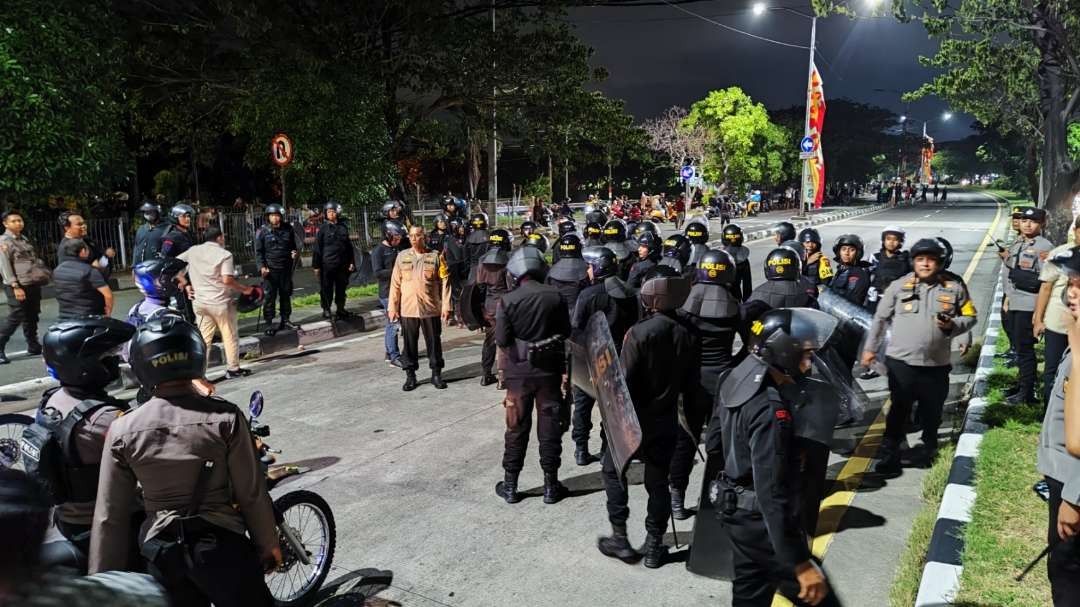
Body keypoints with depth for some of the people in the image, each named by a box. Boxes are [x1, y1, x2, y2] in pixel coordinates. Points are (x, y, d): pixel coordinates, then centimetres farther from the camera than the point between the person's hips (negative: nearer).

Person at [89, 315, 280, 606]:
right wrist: (269, 544, 5)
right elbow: (252, 494, -10)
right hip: (221, 546, -3)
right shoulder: (226, 418, -16)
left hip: (161, 554, 3)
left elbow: (110, 516, -4)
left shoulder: (122, 431, -9)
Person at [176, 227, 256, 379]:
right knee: (230, 337, 9)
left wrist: (186, 284, 9)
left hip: (199, 302, 5)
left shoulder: (193, 251, 7)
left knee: (203, 338, 10)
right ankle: (233, 368, 17)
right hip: (220, 302, -5)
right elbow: (227, 280, -18)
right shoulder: (224, 254, -9)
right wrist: (244, 289, -5)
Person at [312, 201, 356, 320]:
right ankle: (326, 309, 13)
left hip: (342, 264, 4)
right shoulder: (323, 228, -2)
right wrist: (316, 265, -6)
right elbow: (317, 248, -3)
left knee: (341, 288, 11)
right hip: (327, 265, -4)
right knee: (327, 288, 2)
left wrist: (351, 262, 11)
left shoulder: (343, 227, 8)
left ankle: (340, 309, 23)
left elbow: (349, 246, 15)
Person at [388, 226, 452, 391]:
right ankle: (410, 376, 18)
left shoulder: (435, 257, 0)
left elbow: (445, 282, -1)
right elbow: (395, 283, 7)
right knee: (409, 343, 7)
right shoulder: (402, 256, 5)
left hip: (431, 309, -1)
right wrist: (393, 307, 3)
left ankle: (436, 374, 20)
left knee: (434, 342, 6)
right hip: (408, 309, 2)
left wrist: (446, 306, -6)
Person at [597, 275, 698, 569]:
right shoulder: (688, 336, -3)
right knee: (658, 481, 14)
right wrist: (687, 414, 17)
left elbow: (625, 381, -19)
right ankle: (654, 546, 20)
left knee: (613, 470, 15)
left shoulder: (640, 332, -19)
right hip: (666, 421, 4)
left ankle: (620, 538, 16)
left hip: (634, 418, -4)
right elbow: (691, 386, 4)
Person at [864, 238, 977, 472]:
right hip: (901, 361, -2)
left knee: (932, 411, 16)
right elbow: (880, 318, 7)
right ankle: (889, 453, 8)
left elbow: (970, 316, 10)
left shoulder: (954, 289, 4)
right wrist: (870, 348, 8)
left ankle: (929, 449, 37)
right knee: (899, 410, 2)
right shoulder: (899, 286, 1)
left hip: (936, 365, 2)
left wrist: (952, 326, -11)